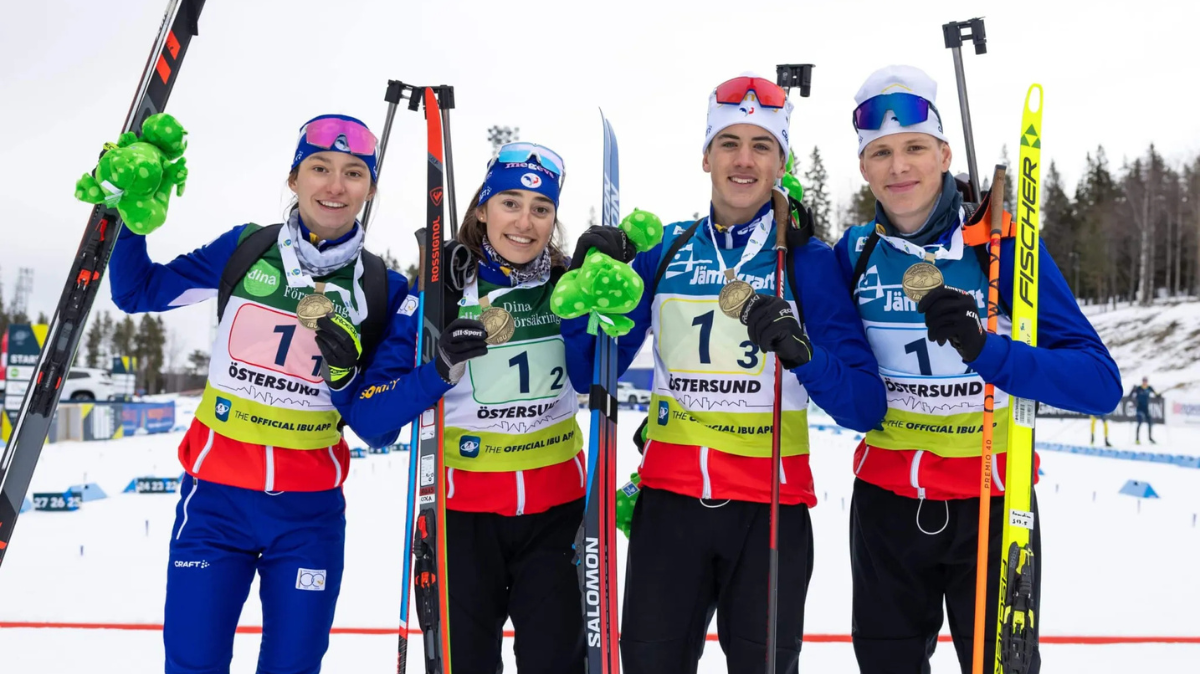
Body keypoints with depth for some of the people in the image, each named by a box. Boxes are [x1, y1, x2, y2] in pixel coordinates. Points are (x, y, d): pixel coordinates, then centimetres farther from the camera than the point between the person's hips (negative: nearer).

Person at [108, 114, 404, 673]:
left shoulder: (383, 289, -2)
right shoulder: (244, 249, -1)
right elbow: (138, 293, 8)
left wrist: (346, 370, -20)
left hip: (311, 508, 0)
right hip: (216, 494, 0)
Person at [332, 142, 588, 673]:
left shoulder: (565, 284, 0)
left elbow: (591, 377, -10)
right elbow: (369, 417, -13)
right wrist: (440, 368, -29)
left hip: (557, 509, 2)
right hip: (464, 513, -2)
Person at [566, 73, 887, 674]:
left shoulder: (808, 260, -2)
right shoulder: (665, 249, 5)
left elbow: (865, 406, -8)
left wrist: (802, 353, -26)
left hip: (771, 507, -1)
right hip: (670, 495, 2)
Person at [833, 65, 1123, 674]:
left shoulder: (1003, 246, -12)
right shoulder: (856, 253, -3)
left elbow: (1100, 382, -20)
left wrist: (986, 350, -36)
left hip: (991, 503, -2)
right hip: (887, 502, 3)